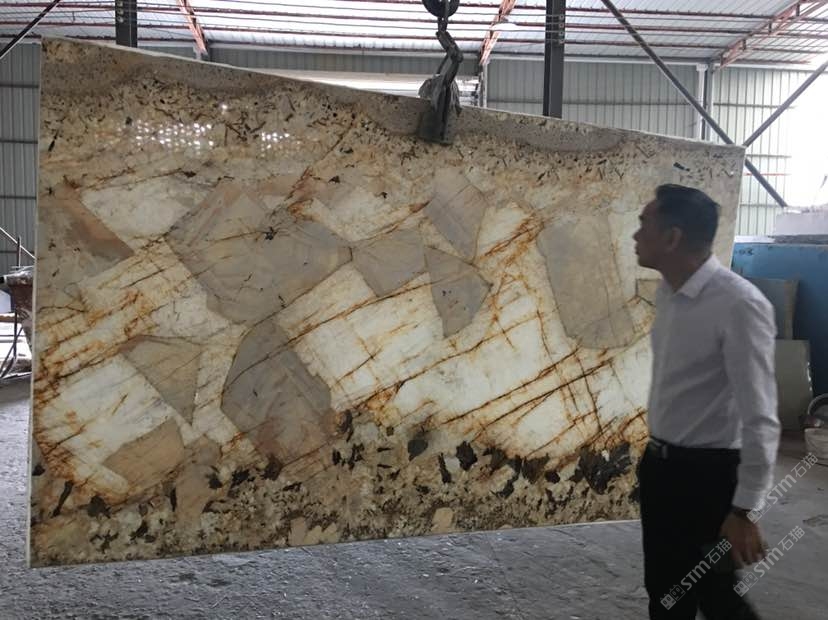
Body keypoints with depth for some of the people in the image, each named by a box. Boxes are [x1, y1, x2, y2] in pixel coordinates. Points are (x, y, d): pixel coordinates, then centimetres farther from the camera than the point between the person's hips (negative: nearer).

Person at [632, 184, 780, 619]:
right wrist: (656, 454, 18)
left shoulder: (738, 304, -23)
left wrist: (744, 510, -19)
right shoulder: (667, 293, 3)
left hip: (708, 474, -8)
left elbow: (760, 417, -22)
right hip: (660, 465, 8)